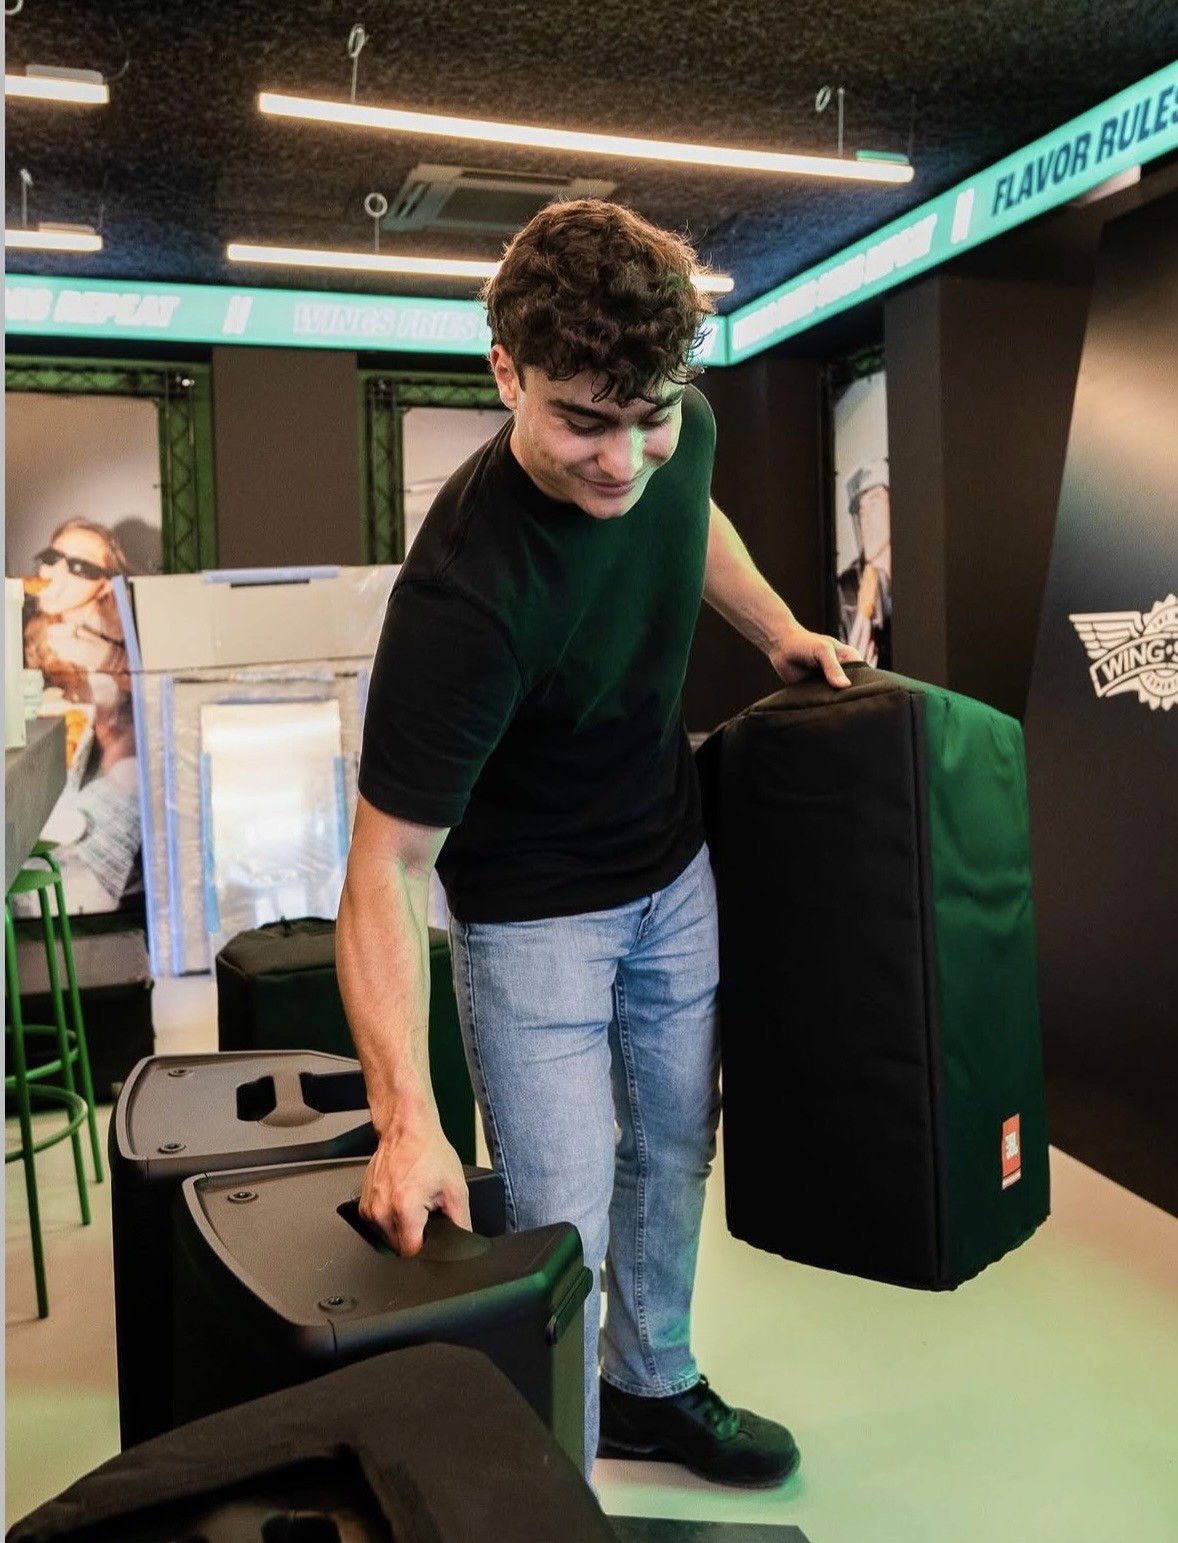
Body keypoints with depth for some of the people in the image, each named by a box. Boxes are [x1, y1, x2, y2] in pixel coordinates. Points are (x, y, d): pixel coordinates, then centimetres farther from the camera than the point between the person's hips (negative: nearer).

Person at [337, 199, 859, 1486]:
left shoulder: (677, 433, -15)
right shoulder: (464, 592, -36)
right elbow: (387, 863, -31)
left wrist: (780, 629, 3)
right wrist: (407, 1118, -37)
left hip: (674, 872, 7)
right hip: (532, 915, -6)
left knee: (674, 1150, 21)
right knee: (562, 1234, -4)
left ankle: (651, 1386, 47)